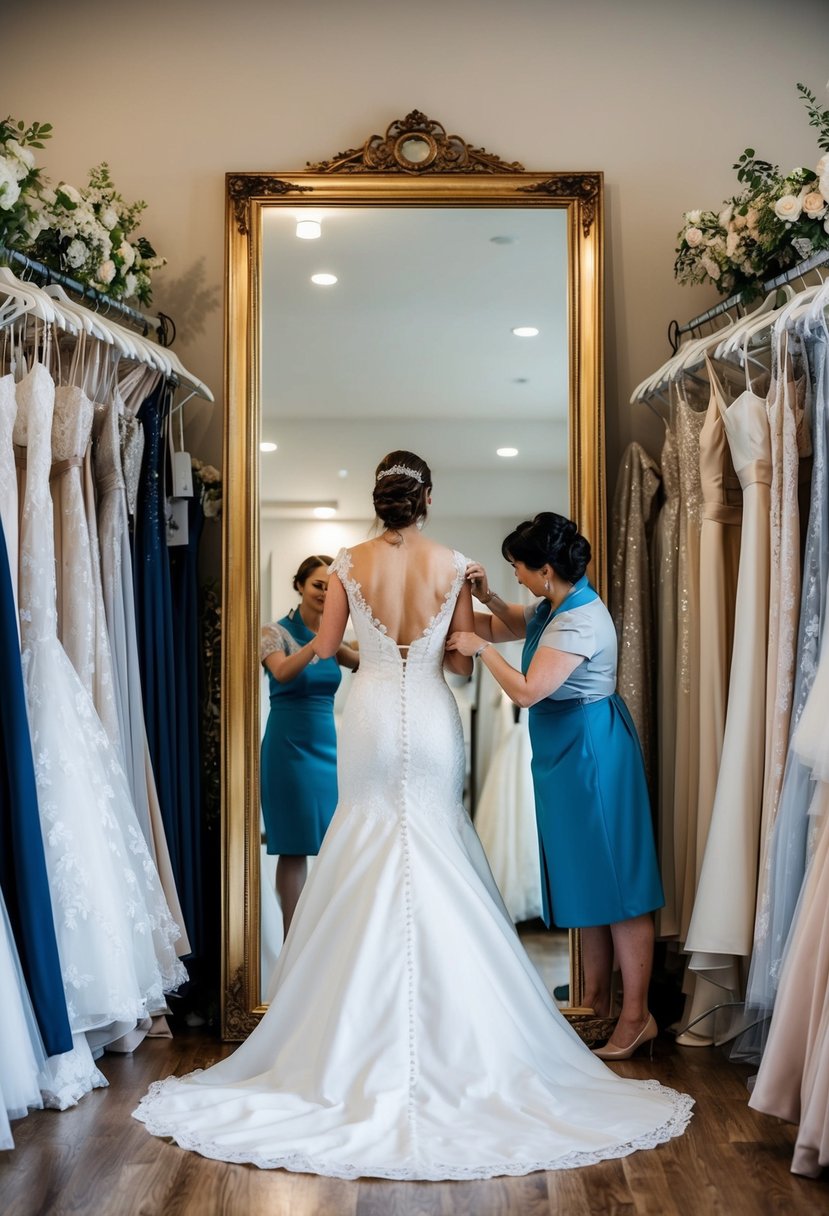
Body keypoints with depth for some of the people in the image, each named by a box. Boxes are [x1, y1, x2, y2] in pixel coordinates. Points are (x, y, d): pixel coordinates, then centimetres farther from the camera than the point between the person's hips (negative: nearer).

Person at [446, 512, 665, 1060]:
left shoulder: (579, 621, -23)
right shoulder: (554, 608, 7)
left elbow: (528, 690, -26)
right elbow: (510, 624, 24)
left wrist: (481, 647, -15)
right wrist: (487, 598, 5)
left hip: (590, 751, -10)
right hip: (567, 752, 10)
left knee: (611, 878, -5)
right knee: (586, 877, 16)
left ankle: (636, 1016, 3)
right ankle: (596, 1000, 27)